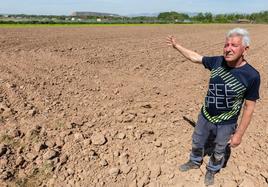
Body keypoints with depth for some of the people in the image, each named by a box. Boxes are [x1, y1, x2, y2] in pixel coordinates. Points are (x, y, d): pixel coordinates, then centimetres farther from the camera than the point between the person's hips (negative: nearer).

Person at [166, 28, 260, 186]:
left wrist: (239, 134, -12)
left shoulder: (252, 76, -24)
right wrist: (176, 46, 10)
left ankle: (212, 170, 52)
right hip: (205, 117, 4)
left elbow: (249, 108, -16)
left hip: (226, 125, -3)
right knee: (197, 143, 26)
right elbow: (195, 57, 3)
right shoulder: (217, 62, -13)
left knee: (219, 153, 22)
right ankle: (195, 162, 55)